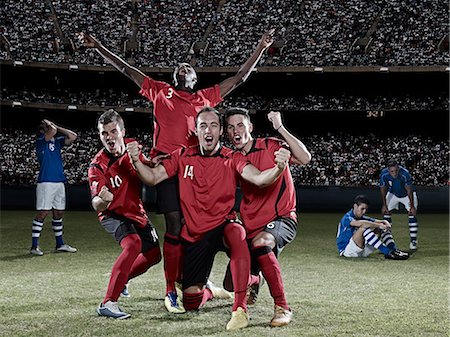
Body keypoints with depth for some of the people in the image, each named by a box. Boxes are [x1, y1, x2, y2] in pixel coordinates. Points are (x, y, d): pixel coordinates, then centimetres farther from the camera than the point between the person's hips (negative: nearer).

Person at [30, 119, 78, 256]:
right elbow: (53, 131, -20)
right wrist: (49, 124, 2)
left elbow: (73, 136, 10)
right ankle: (34, 246, -5)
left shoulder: (57, 141, 17)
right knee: (42, 213, -9)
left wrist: (57, 126, 12)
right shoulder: (40, 140, -3)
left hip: (60, 182, 7)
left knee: (59, 213, 13)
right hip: (46, 182, -7)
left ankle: (60, 244, 22)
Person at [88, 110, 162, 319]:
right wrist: (102, 200, -49)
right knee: (133, 243, -33)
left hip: (136, 212, 7)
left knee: (154, 254, 13)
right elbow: (97, 206, -27)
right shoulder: (98, 166, -23)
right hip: (113, 214, -6)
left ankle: (121, 279, 41)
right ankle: (108, 304, -33)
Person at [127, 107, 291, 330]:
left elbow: (259, 178, -22)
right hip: (194, 235, 3)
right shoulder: (182, 156, 2)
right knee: (191, 304, 4)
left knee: (236, 233, -42)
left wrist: (278, 168, -43)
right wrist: (136, 161, -20)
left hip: (223, 225, -3)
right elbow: (152, 178, 0)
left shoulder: (231, 159, -7)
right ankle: (208, 291, 44)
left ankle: (240, 309, -34)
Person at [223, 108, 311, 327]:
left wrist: (280, 128, -23)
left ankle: (282, 307, -27)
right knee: (233, 284, 3)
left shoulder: (270, 146, -6)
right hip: (251, 226, 6)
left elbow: (305, 158, -21)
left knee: (260, 243, -40)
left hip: (281, 219, -6)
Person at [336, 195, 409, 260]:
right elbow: (360, 223, -37)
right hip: (346, 250, -8)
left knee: (382, 229, 0)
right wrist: (379, 225, -38)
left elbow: (376, 221, -5)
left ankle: (394, 250, -19)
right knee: (364, 228, -32)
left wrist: (385, 223, -28)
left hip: (361, 251, 8)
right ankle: (389, 253, -37)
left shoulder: (362, 217, 10)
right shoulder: (347, 218, -14)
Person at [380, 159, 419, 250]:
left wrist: (412, 206, -23)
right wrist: (384, 205, -10)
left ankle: (413, 240, -5)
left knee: (412, 215, -12)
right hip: (393, 194, 3)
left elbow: (409, 191, -26)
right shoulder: (384, 174, -29)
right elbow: (383, 189, -12)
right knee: (386, 212, -2)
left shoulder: (405, 174, -38)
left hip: (407, 194, -3)